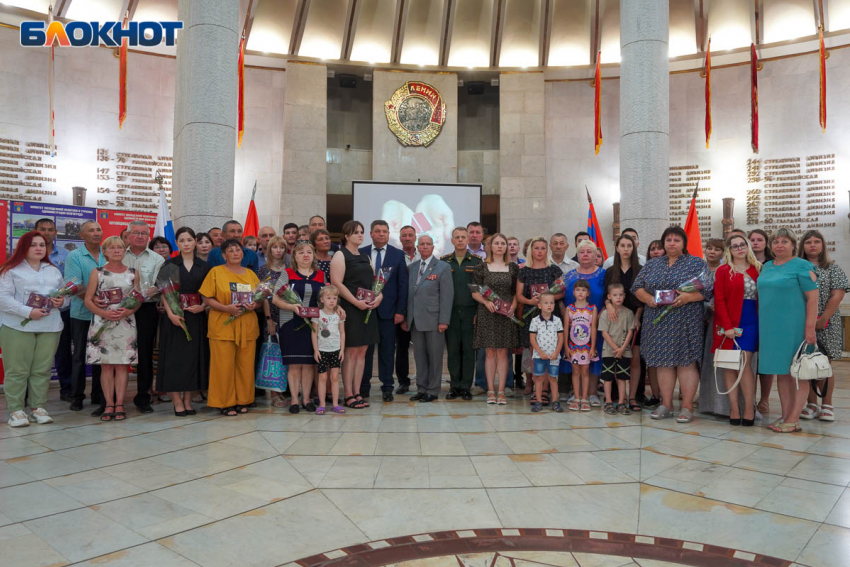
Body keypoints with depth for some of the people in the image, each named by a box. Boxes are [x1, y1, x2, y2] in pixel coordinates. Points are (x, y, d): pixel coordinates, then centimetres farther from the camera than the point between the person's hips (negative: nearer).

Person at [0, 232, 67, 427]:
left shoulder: (54, 270, 19)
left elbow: (65, 294, 23)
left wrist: (62, 301, -1)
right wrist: (28, 312, -18)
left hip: (50, 327, 4)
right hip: (18, 327, -4)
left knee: (42, 370, 3)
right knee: (17, 370, -2)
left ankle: (38, 408, 12)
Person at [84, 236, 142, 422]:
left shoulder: (133, 273, 8)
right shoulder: (97, 272, 5)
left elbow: (139, 300, 8)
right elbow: (88, 300, 2)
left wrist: (128, 311, -11)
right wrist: (104, 313, -14)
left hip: (126, 323, 1)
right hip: (102, 323, 0)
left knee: (122, 364, 0)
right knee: (106, 365, 0)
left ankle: (119, 405, 5)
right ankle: (108, 405, 6)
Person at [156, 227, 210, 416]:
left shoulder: (204, 266, 9)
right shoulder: (170, 264, 3)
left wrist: (202, 307, -11)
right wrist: (170, 313, -16)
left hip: (196, 316, 2)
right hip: (174, 315, -2)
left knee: (193, 356, 4)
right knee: (175, 356, -2)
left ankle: (188, 400, 13)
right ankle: (177, 401, 3)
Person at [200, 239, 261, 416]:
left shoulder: (250, 274, 15)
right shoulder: (216, 272, 3)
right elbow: (207, 298, -2)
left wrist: (254, 305, -6)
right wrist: (226, 308, -16)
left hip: (247, 327, 4)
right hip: (223, 326, -3)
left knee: (246, 365, 4)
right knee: (224, 365, -3)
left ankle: (243, 401, 17)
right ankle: (225, 403, 9)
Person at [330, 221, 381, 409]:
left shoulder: (365, 257, 17)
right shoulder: (340, 256, -4)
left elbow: (374, 280, 19)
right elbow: (337, 283, -14)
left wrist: (379, 296, -2)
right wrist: (356, 302, -18)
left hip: (368, 309, 7)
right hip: (350, 309, -7)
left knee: (362, 352, 7)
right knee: (351, 352, -4)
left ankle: (357, 393, 14)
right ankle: (348, 395, 4)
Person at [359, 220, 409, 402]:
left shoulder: (398, 255, 3)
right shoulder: (361, 253, 4)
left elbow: (402, 284, 0)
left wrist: (400, 311, -5)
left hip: (388, 309, 0)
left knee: (387, 350, 6)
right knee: (365, 349, 7)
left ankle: (387, 387, 15)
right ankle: (363, 386, 19)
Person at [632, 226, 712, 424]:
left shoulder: (697, 263, 4)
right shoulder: (652, 264, 14)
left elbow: (707, 289, -5)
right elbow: (637, 287, 9)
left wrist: (688, 297, -21)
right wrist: (649, 299, -9)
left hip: (686, 323, -3)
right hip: (659, 322, 3)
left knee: (686, 362, -3)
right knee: (663, 361, 5)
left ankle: (687, 407, 3)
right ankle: (666, 405, 13)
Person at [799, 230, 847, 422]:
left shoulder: (833, 268, 6)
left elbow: (837, 295, -3)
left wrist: (822, 319, -11)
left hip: (825, 325, -1)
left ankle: (827, 405, 11)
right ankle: (812, 405, 12)